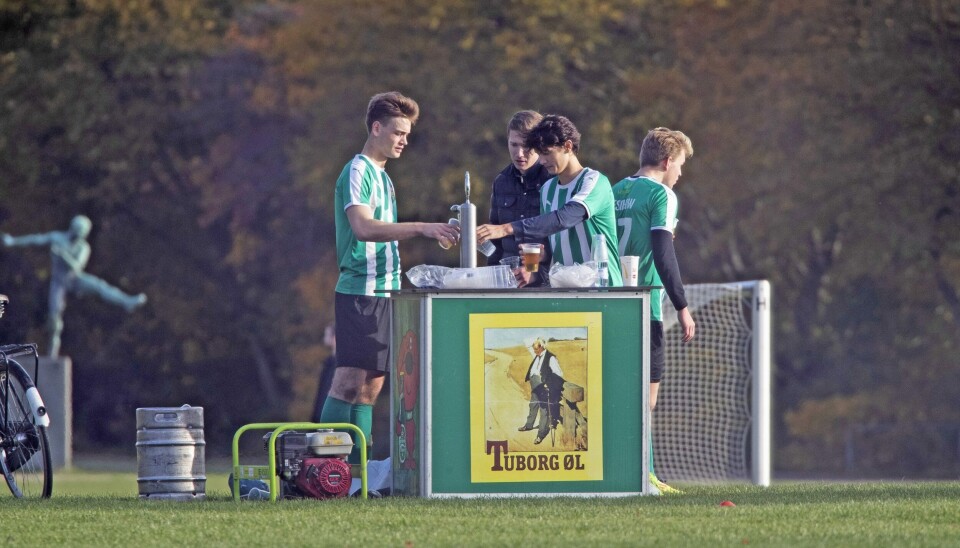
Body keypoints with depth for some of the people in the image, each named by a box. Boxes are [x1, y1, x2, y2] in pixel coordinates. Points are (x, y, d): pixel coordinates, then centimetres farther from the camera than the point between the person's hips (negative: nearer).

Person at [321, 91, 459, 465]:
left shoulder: (381, 176, 19)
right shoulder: (358, 172, -10)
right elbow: (363, 226, -25)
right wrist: (421, 229, -29)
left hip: (382, 292, 9)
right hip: (359, 292, -9)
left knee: (370, 386, 6)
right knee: (349, 382, -13)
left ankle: (357, 470, 6)